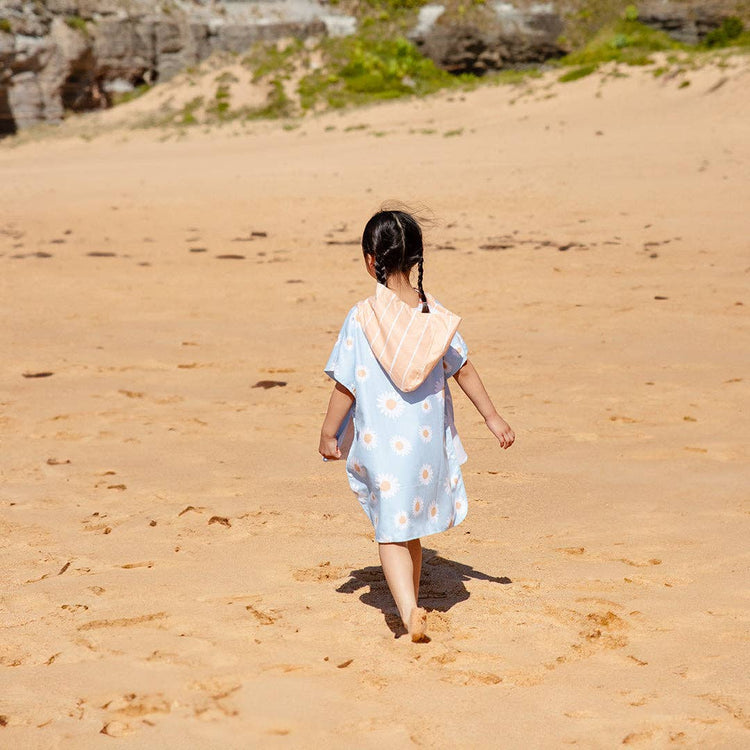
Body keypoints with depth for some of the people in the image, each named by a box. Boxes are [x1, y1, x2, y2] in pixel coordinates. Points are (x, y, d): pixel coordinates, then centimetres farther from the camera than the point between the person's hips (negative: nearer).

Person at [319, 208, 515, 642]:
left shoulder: (362, 319, -14)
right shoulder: (435, 314, -3)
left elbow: (346, 387, -10)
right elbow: (464, 370, 5)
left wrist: (329, 434, 3)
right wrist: (492, 416, 17)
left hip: (381, 445, -4)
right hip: (426, 440, 4)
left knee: (391, 533, 3)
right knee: (411, 529, 19)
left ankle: (410, 612, -13)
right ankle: (411, 604, 32)